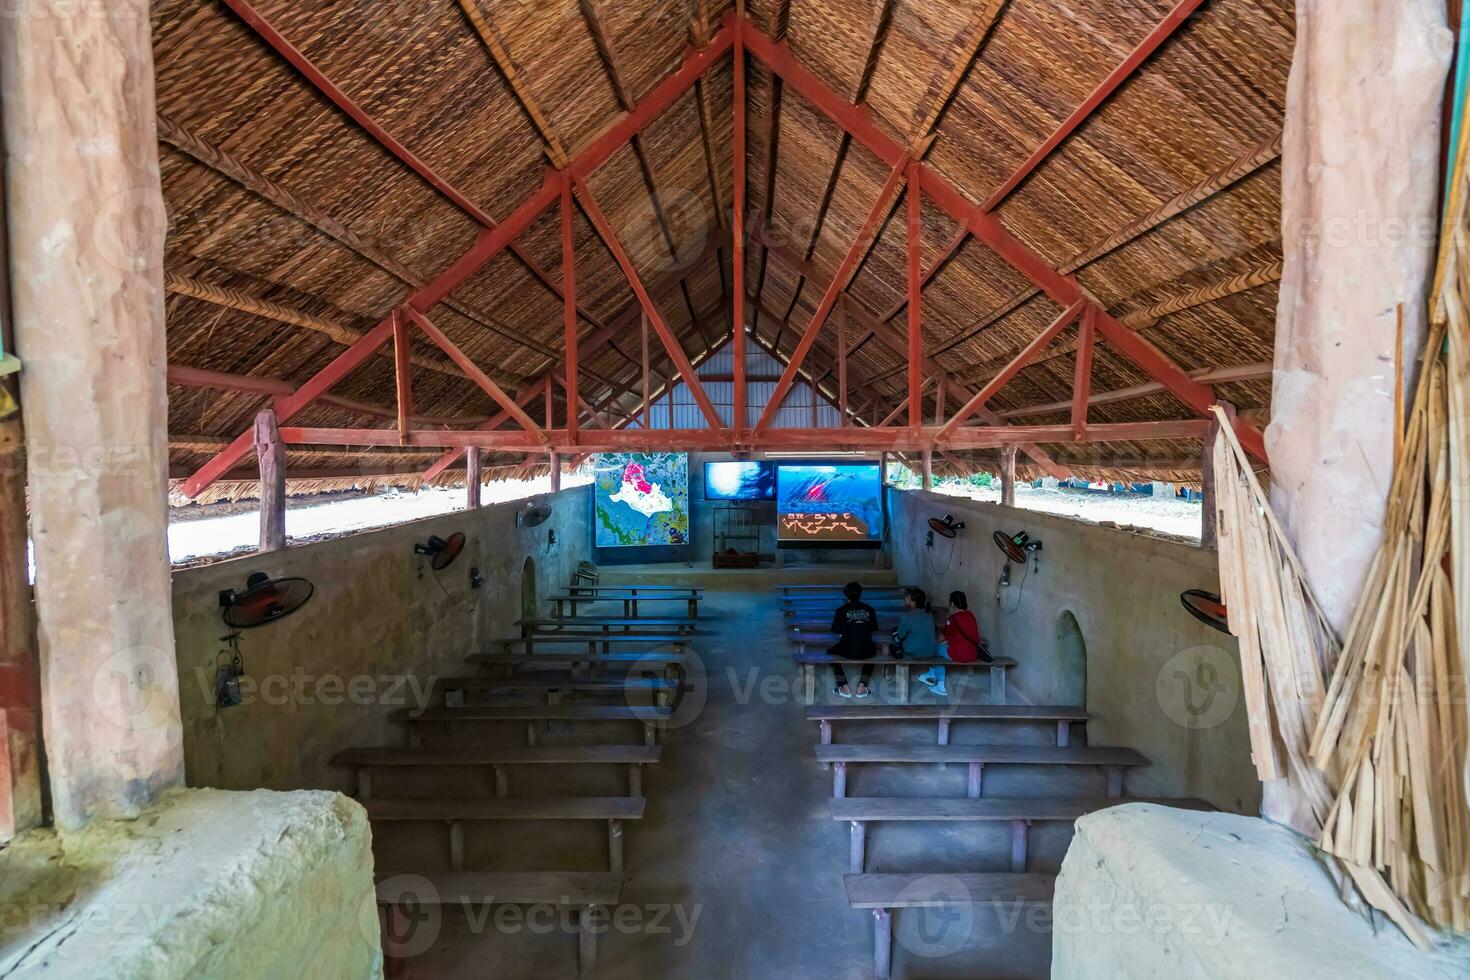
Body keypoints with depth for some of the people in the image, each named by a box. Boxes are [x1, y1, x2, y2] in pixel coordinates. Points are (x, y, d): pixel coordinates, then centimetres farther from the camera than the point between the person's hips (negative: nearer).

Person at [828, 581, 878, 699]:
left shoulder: (841, 610, -5)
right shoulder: (870, 609, 2)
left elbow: (838, 634, 0)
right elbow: (873, 629, 10)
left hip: (846, 651, -2)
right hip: (865, 652, 2)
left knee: (831, 652, 31)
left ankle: (844, 687, 19)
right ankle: (862, 686, 24)